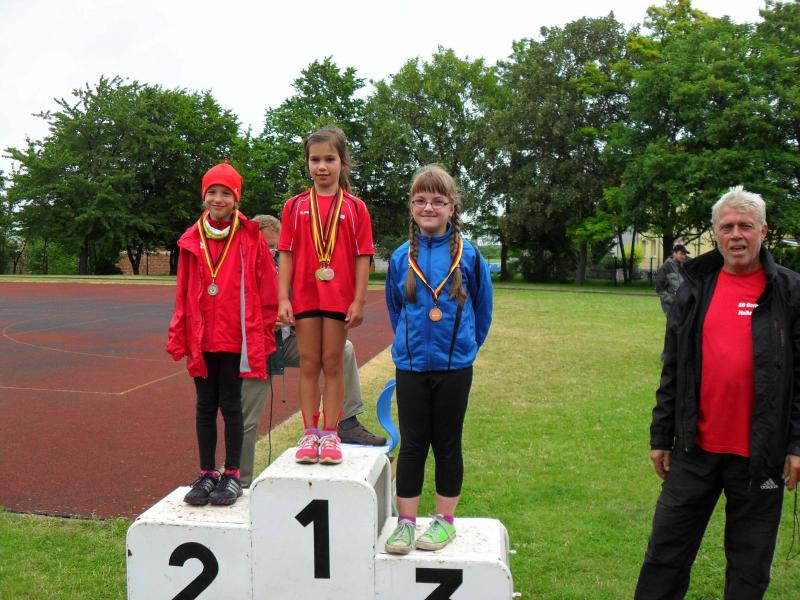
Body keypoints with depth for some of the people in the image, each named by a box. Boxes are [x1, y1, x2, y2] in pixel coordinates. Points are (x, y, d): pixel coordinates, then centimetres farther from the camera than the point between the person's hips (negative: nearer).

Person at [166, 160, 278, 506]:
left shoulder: (250, 238, -4)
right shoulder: (192, 240, 6)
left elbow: (266, 289, -3)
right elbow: (183, 293, 8)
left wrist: (261, 338, -3)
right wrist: (179, 338, 5)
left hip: (236, 338, -3)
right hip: (201, 339, 3)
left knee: (230, 406, 5)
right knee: (205, 407, 11)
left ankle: (232, 476, 18)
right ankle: (206, 474, 23)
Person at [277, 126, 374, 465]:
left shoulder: (354, 207, 1)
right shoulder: (295, 206, 5)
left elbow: (362, 256, -1)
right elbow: (286, 253, 3)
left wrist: (359, 300, -6)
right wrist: (283, 299, -4)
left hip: (340, 297, -1)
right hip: (305, 296, 1)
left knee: (333, 364, 6)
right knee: (309, 364, 7)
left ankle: (330, 434, 14)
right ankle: (309, 434, 15)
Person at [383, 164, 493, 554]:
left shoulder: (468, 255, -5)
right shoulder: (401, 257, 0)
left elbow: (482, 308, 6)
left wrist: (465, 346, 8)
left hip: (454, 366, -1)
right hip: (410, 365, 1)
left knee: (447, 444, 10)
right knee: (411, 444, 8)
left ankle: (445, 521, 23)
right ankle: (406, 522, 19)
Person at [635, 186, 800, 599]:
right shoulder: (695, 289, 7)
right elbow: (672, 369, 9)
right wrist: (661, 436, 8)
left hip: (759, 452, -2)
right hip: (696, 447, 3)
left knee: (750, 562, 12)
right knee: (667, 548, 10)